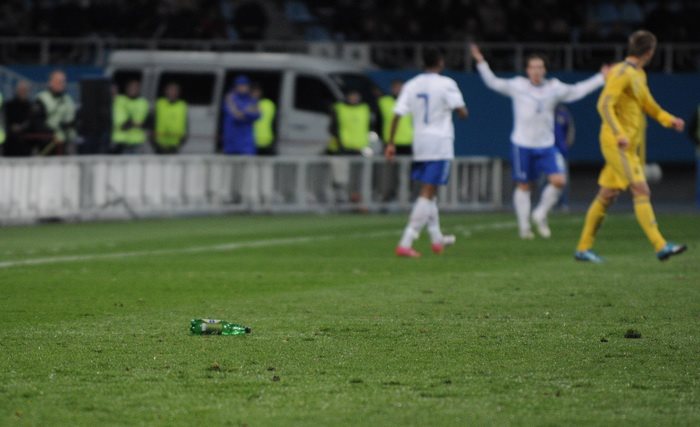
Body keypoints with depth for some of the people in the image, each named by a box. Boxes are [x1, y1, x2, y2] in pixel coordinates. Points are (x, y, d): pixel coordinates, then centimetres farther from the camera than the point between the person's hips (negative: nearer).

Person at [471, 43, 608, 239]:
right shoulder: (518, 86, -2)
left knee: (559, 180, -12)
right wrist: (481, 63, -5)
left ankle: (541, 215, 9)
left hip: (546, 145, 2)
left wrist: (601, 78, 16)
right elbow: (493, 82, 3)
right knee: (523, 186, 4)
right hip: (523, 144, -2)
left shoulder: (554, 88, 5)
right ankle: (524, 226, 16)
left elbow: (577, 91, 17)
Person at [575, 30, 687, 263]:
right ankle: (660, 246, -20)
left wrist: (670, 120, 11)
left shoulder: (639, 75, 17)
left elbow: (648, 104, 25)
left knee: (608, 195, 10)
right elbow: (604, 105, -20)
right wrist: (619, 134, -28)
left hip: (630, 145, 10)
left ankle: (583, 248, 15)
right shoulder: (622, 73, -13)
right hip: (617, 144, -10)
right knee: (641, 191, -15)